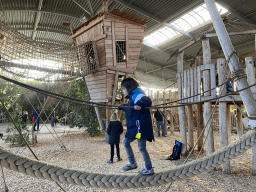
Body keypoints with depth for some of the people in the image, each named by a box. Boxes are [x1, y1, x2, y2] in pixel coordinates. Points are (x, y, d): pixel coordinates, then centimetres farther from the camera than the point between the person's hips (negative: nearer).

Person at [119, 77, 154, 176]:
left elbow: (147, 101, -30)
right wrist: (119, 107, 57)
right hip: (133, 127, 11)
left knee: (141, 147, -5)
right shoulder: (132, 97, 20)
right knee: (125, 142, 18)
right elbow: (128, 106, 42)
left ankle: (149, 168, 13)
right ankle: (132, 163, 29)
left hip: (140, 126, -11)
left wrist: (140, 105, -49)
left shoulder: (137, 94, -11)